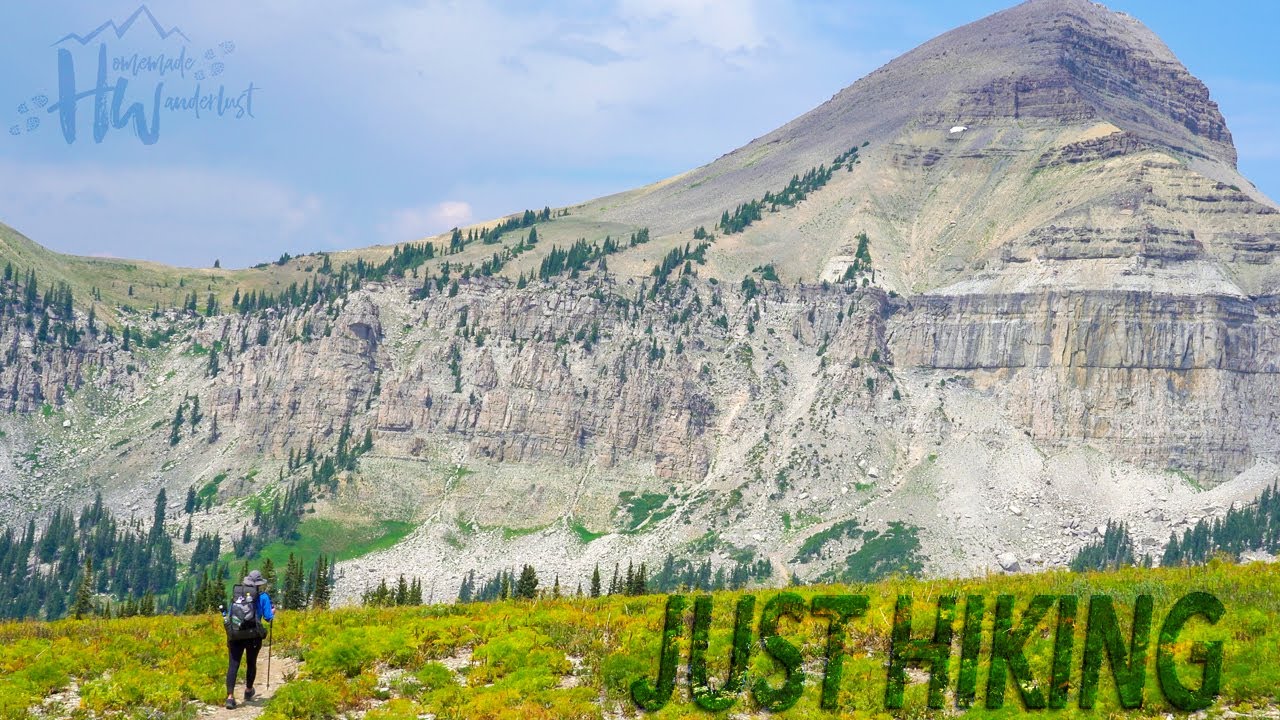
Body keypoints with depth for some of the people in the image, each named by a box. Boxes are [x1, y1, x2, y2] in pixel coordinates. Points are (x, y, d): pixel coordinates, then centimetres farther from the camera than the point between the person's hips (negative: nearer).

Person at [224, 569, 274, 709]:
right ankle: (248, 691, 38)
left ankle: (230, 696, -16)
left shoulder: (237, 594, 7)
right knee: (251, 663, 20)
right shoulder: (263, 597, 0)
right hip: (254, 636, -1)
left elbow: (227, 614, 9)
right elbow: (268, 618, -1)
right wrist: (272, 613, 19)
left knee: (233, 665, -3)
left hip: (235, 635, 1)